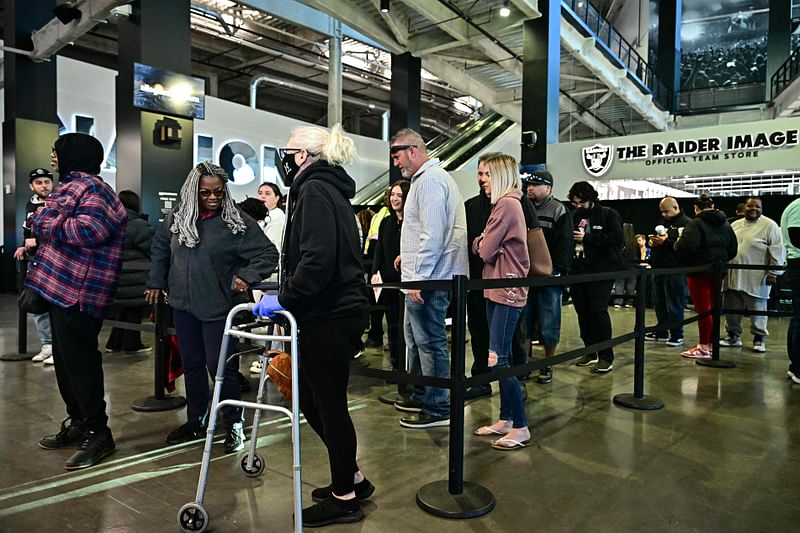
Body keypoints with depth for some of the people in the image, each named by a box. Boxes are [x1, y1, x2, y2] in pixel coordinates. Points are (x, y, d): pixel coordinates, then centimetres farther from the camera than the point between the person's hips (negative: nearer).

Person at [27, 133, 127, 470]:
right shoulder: (74, 186, 20)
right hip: (62, 287, 11)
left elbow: (89, 230, -27)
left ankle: (98, 433, 4)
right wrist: (39, 240, 15)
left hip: (79, 291, -11)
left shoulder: (90, 188, -13)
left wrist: (45, 221, -17)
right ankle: (78, 422, 29)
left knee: (79, 360, -6)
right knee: (65, 358, 17)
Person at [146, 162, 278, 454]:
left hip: (218, 307, -5)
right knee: (191, 365, 16)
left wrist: (247, 276, -23)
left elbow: (268, 254, -10)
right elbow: (159, 247, 20)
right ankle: (196, 421, 33)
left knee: (220, 367, -1)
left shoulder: (238, 222, -11)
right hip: (183, 305, 6)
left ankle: (234, 425, 17)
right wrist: (156, 282, 15)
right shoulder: (177, 218, 4)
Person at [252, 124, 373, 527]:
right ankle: (352, 478, 30)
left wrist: (285, 298, -15)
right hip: (339, 309, 10)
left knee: (328, 404, 3)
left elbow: (317, 259, -24)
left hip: (329, 316, -10)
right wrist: (288, 297, 16)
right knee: (311, 398, 17)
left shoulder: (314, 190, -11)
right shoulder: (328, 188, 19)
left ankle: (345, 498, 19)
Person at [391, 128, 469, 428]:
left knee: (430, 342, -3)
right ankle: (421, 397, 30)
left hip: (428, 280, -11)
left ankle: (438, 409, 7)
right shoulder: (426, 178, 19)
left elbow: (433, 235, -22)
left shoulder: (430, 180, -14)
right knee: (416, 339, 18)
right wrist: (410, 255, 19)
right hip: (423, 277, 11)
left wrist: (419, 278, -22)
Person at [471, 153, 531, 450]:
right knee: (500, 358, 13)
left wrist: (477, 242, 4)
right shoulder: (506, 204, 16)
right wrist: (483, 242, -4)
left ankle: (521, 428, 1)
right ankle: (505, 420, 22)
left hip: (507, 291, -10)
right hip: (498, 289, 10)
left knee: (497, 359, -8)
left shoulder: (506, 204, -14)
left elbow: (486, 250, -14)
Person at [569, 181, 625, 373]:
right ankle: (590, 352, 22)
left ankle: (606, 357, 0)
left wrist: (587, 238, -15)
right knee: (582, 311, 9)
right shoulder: (575, 215, 13)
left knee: (598, 311, -9)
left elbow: (617, 238, -14)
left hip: (600, 271, -5)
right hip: (578, 271, 6)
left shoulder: (609, 214, -1)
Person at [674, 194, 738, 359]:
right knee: (713, 309, 14)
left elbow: (687, 247, -25)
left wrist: (677, 243, -5)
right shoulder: (725, 224, 10)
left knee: (703, 309, -4)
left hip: (699, 271, -7)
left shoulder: (696, 223, -12)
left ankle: (704, 347, 0)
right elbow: (733, 249, 10)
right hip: (717, 272, 7)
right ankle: (711, 344, 20)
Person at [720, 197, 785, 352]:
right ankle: (733, 336, 21)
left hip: (756, 279, -5)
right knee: (731, 309, 9)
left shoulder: (769, 225, -5)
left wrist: (774, 273, -14)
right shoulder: (735, 225, 12)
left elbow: (777, 251, -10)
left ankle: (759, 339, 14)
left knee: (757, 310, 2)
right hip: (733, 277, 6)